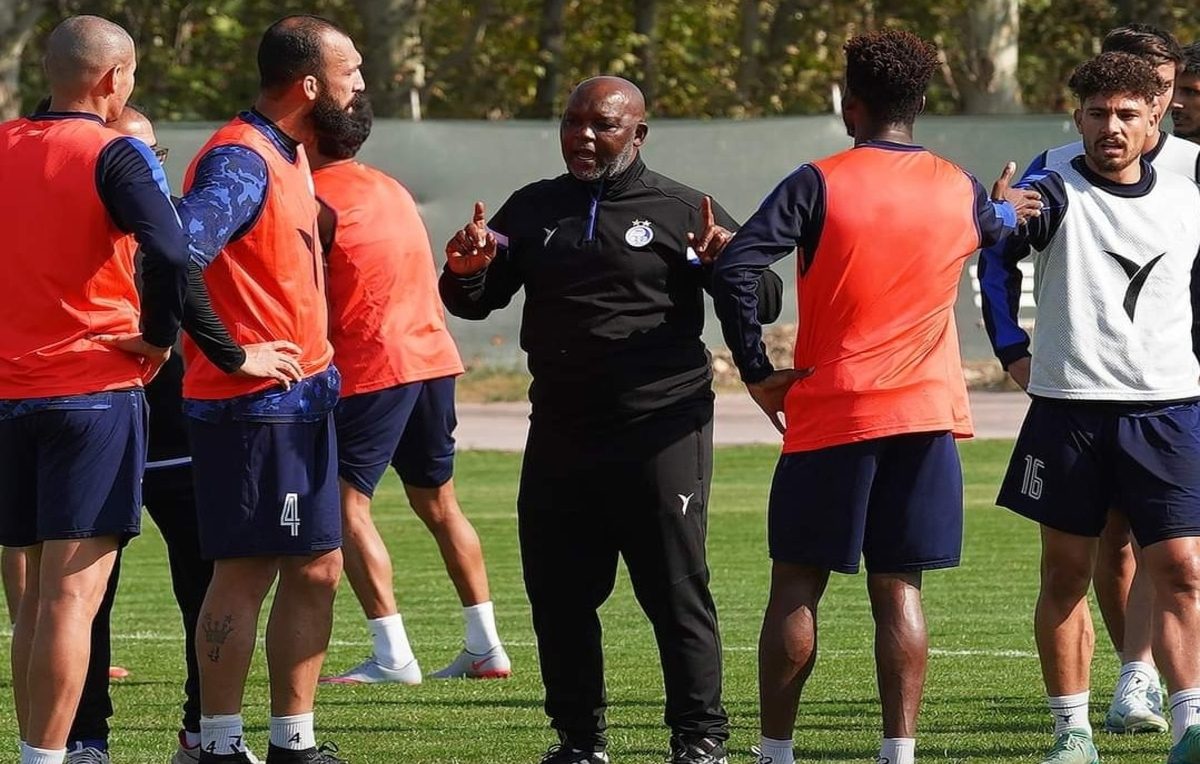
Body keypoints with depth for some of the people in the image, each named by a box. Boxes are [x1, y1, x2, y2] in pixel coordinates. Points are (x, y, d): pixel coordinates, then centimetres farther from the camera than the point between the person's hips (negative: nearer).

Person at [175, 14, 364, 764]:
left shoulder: (288, 156, 13)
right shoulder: (240, 161, -17)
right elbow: (175, 255, -31)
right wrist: (231, 355, -23)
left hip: (304, 399, 9)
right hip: (254, 407, -9)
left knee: (317, 570, 11)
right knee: (245, 573, -5)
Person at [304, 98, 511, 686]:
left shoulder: (316, 200, -8)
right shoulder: (392, 190, 17)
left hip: (372, 367, -8)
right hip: (433, 354, 8)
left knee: (345, 502, -6)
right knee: (437, 501, 17)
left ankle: (392, 654, -14)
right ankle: (485, 646, 18)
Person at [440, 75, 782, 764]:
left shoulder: (683, 211, 1)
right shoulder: (534, 209, 13)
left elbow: (764, 300, 0)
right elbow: (475, 303, 18)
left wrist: (725, 265, -22)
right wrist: (466, 272, -5)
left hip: (661, 434, -5)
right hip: (560, 438, 5)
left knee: (677, 591, -4)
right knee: (558, 595, 8)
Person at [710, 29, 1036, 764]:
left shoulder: (819, 184, -9)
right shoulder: (959, 190, 4)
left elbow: (734, 270, -18)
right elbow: (997, 227, 30)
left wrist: (757, 372, -8)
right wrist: (1008, 208, 53)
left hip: (830, 414, -3)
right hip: (926, 413, 3)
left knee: (797, 585, 6)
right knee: (899, 589, 5)